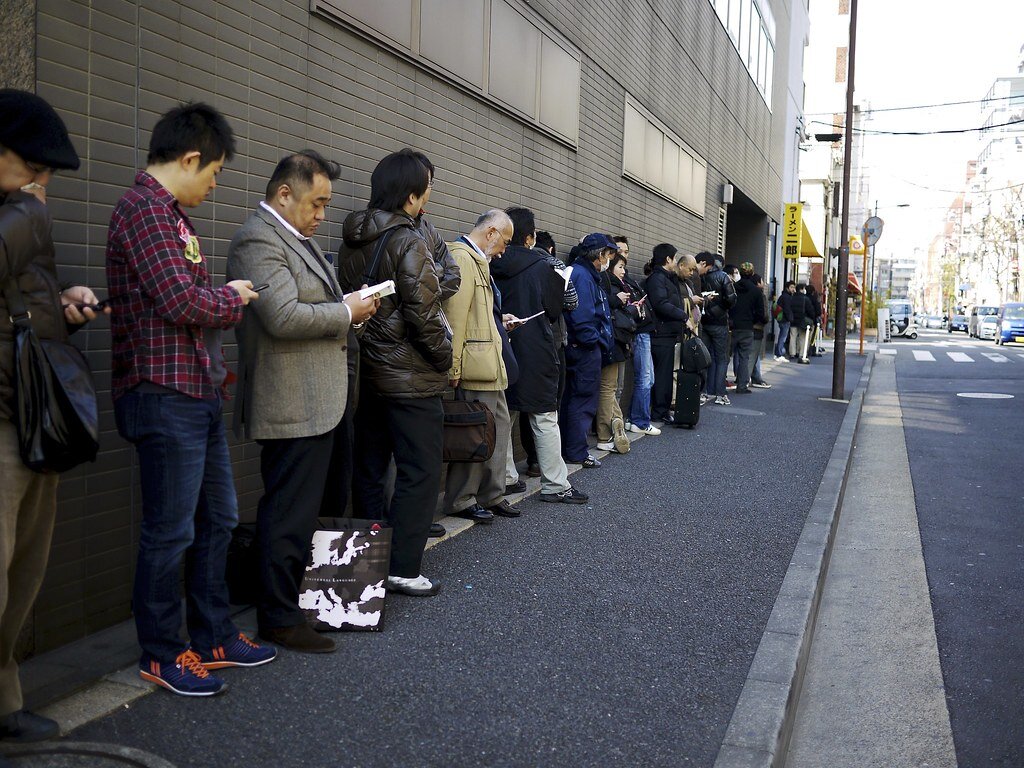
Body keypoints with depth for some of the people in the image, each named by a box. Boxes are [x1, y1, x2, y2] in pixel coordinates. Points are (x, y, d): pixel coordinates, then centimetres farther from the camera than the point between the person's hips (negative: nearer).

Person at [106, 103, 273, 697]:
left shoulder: (171, 214, 18)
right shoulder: (144, 208, -13)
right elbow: (181, 300, -22)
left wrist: (217, 365, 17)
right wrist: (233, 296, -4)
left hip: (199, 392, 10)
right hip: (165, 396, -10)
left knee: (218, 519, 16)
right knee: (170, 531, 1)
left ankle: (214, 637, 28)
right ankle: (162, 654, 16)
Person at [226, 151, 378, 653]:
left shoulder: (298, 237, 17)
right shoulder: (258, 240, -15)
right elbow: (283, 316, -26)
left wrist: (349, 306, 7)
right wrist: (346, 313, -14)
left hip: (323, 402, 11)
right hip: (294, 406, -11)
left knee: (331, 503, 20)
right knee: (290, 516, -1)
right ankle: (280, 620, 11)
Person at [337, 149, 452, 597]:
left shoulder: (352, 243, 9)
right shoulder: (408, 243, -15)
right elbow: (423, 314, -18)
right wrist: (444, 360, -5)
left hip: (367, 374, 8)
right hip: (411, 379, -8)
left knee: (369, 470, 14)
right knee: (419, 473, 0)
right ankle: (402, 569, 3)